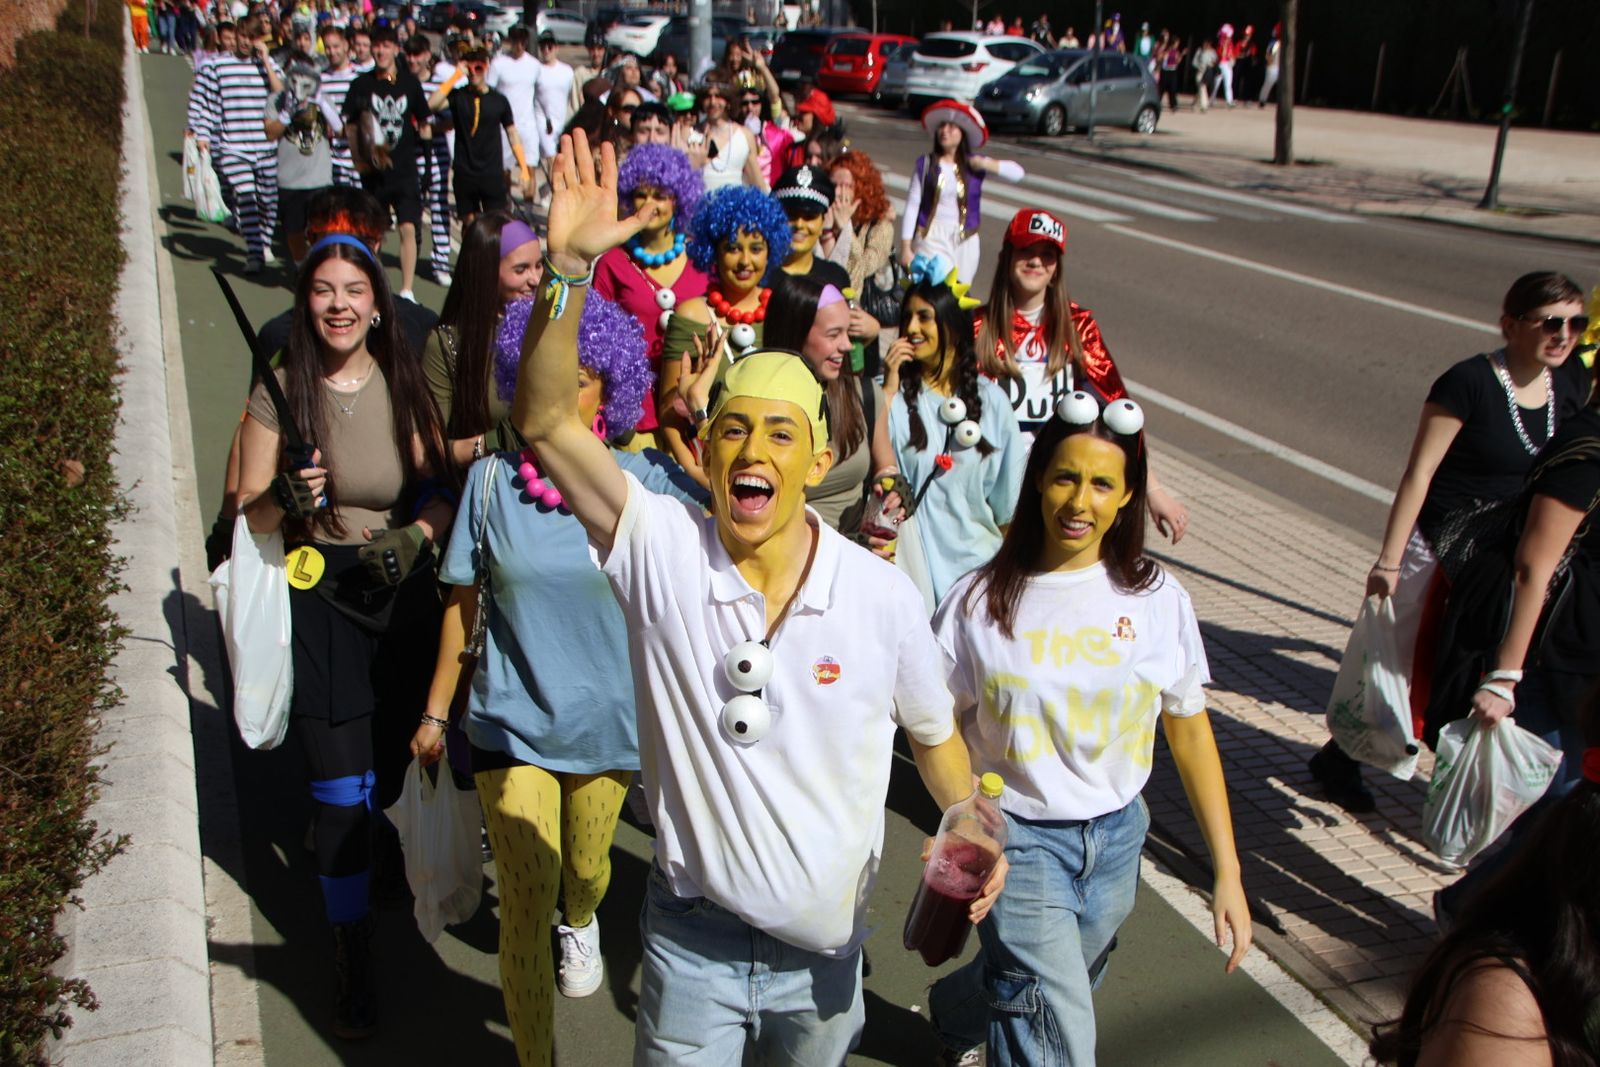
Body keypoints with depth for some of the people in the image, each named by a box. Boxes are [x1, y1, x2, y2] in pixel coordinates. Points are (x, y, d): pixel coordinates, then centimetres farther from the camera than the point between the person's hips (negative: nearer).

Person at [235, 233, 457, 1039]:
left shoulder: (404, 384, -1)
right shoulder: (280, 392, -7)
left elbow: (442, 488, 6)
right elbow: (247, 514, -3)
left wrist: (415, 535, -13)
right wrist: (285, 500, -23)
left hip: (403, 590, 2)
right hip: (320, 600, -2)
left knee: (395, 767, 12)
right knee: (340, 789, -2)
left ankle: (370, 843, 49)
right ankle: (350, 951, 17)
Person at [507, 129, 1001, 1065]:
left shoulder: (881, 594, -14)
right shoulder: (662, 550, -16)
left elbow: (933, 731, 3)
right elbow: (547, 418, -27)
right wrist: (572, 267, -38)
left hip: (827, 946, 2)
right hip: (695, 942, -1)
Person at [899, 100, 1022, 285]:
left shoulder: (973, 164, 4)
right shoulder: (925, 164, -1)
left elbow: (1017, 173, -2)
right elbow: (912, 206, -1)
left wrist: (986, 164, -12)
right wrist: (906, 247, -3)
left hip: (965, 241, 2)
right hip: (932, 237, -2)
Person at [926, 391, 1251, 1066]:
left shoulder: (1157, 599, -6)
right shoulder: (981, 600, -12)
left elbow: (1190, 733, -1)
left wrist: (1227, 872, -2)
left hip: (1116, 835, 4)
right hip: (1018, 838, -3)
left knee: (1032, 988, 24)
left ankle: (951, 1012, 55)